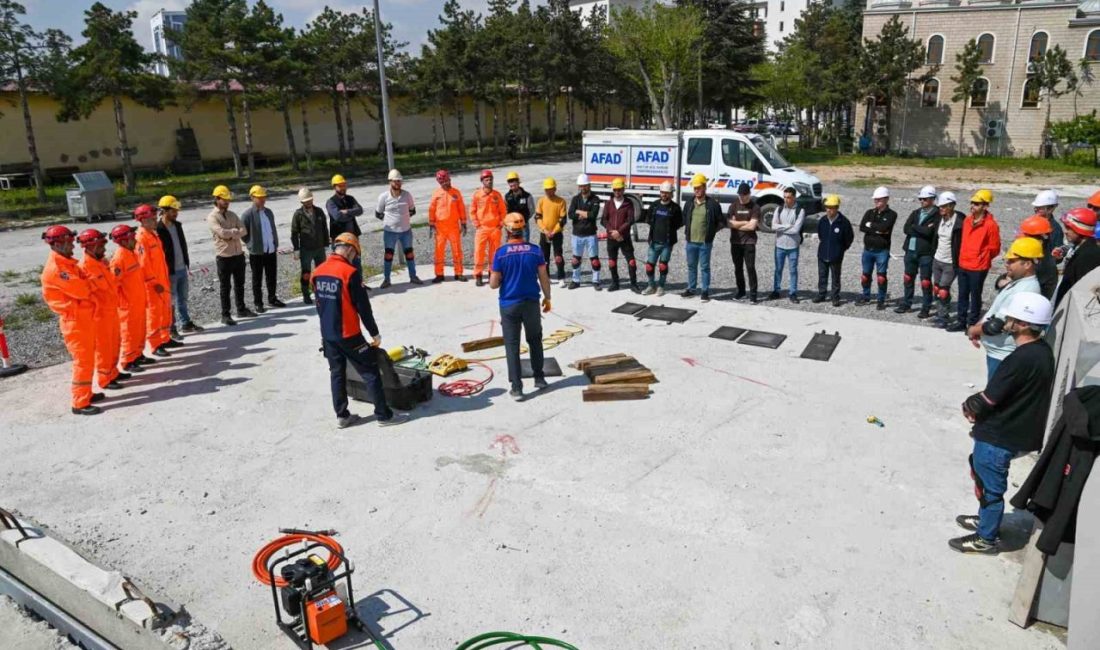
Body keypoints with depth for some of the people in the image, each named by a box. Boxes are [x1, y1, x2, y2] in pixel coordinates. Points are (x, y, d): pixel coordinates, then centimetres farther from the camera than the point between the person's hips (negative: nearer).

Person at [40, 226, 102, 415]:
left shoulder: (67, 263, 11)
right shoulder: (55, 268, -20)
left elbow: (84, 285, 13)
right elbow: (81, 290, -22)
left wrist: (86, 284, -8)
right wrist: (88, 283, -2)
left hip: (85, 317, 9)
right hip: (74, 321, -9)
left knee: (88, 358, 17)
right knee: (83, 361, -6)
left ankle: (85, 394, 29)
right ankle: (80, 403, 0)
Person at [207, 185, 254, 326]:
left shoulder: (232, 214, 11)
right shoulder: (212, 217, -8)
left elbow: (243, 230, 0)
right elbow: (222, 232, -23)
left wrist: (231, 235, -17)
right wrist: (235, 231, -8)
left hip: (239, 254, 6)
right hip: (224, 256, -6)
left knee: (239, 284, 16)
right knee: (225, 287, 2)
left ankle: (241, 309, 29)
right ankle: (225, 315, 8)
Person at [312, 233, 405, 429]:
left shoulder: (318, 272, 4)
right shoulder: (350, 272, -18)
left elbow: (319, 304, 13)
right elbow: (363, 306, -15)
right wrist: (374, 333, -6)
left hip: (327, 335, 7)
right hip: (348, 335, -7)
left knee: (337, 373, 15)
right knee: (370, 372, 2)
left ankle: (342, 416, 22)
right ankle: (384, 415, 6)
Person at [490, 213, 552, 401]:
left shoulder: (501, 253, -11)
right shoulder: (534, 250, -6)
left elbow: (493, 284, -9)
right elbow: (544, 278, -1)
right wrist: (547, 297, 13)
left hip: (509, 305, -2)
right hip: (531, 303, 2)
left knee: (512, 346, 4)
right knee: (535, 341, 20)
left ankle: (516, 387, 3)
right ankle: (539, 378, 28)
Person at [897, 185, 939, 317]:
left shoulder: (937, 215, -8)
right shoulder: (916, 213, 12)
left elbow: (929, 232, -20)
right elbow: (906, 228, -1)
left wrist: (914, 227, -6)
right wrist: (922, 230, -13)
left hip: (926, 253, -6)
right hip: (911, 250, 6)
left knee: (925, 282, 0)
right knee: (908, 278, 14)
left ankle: (926, 309, 9)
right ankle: (906, 304, 26)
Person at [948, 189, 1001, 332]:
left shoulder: (991, 225, -15)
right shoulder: (967, 220, 6)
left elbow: (994, 249, -9)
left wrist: (981, 259, 1)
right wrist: (963, 257, 15)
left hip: (978, 268, -7)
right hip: (963, 265, 7)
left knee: (975, 296, 5)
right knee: (962, 295, 15)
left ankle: (973, 324, 17)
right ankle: (961, 322, 26)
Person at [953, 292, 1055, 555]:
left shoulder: (1021, 359, -29)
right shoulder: (1042, 350, 2)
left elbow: (987, 399, -23)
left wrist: (969, 406, -3)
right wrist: (978, 403, 0)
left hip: (999, 436, -9)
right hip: (1018, 429, 9)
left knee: (989, 486, 9)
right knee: (981, 472, 27)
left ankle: (986, 539, 26)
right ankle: (986, 519, 45)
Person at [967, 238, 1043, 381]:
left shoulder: (1024, 291, -25)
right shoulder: (1017, 282, 8)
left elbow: (995, 326, -26)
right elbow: (994, 310, 17)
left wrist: (972, 330, -7)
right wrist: (977, 328, 1)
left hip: (1004, 357, -10)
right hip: (997, 352, 10)